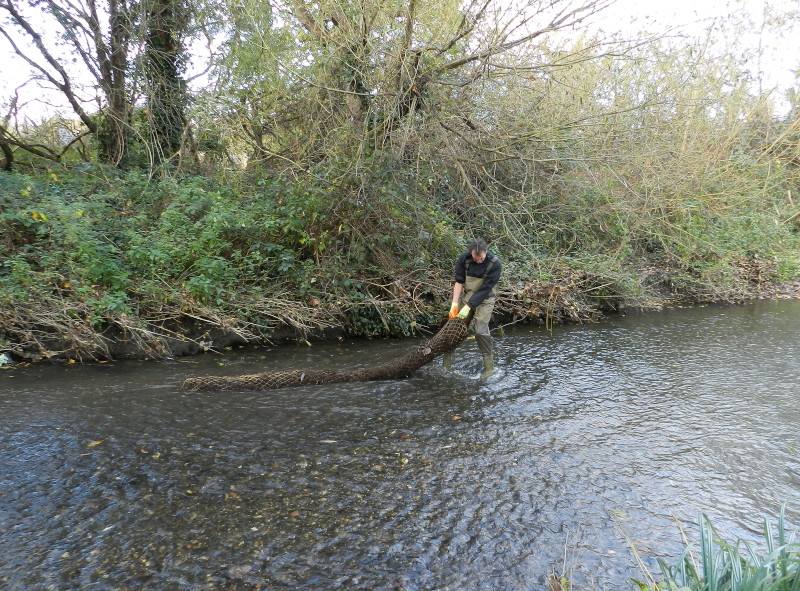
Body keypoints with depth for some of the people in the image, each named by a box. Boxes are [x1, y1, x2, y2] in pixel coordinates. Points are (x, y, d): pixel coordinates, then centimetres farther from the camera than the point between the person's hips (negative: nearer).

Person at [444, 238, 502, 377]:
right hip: (466, 295, 4)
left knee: (481, 330, -16)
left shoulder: (495, 264, -21)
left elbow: (485, 289, -21)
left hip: (484, 299, -3)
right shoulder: (464, 259, -11)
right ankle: (446, 364, 9)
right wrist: (454, 304, -15)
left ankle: (489, 366, 1)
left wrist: (468, 307, -23)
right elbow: (459, 282, -7)